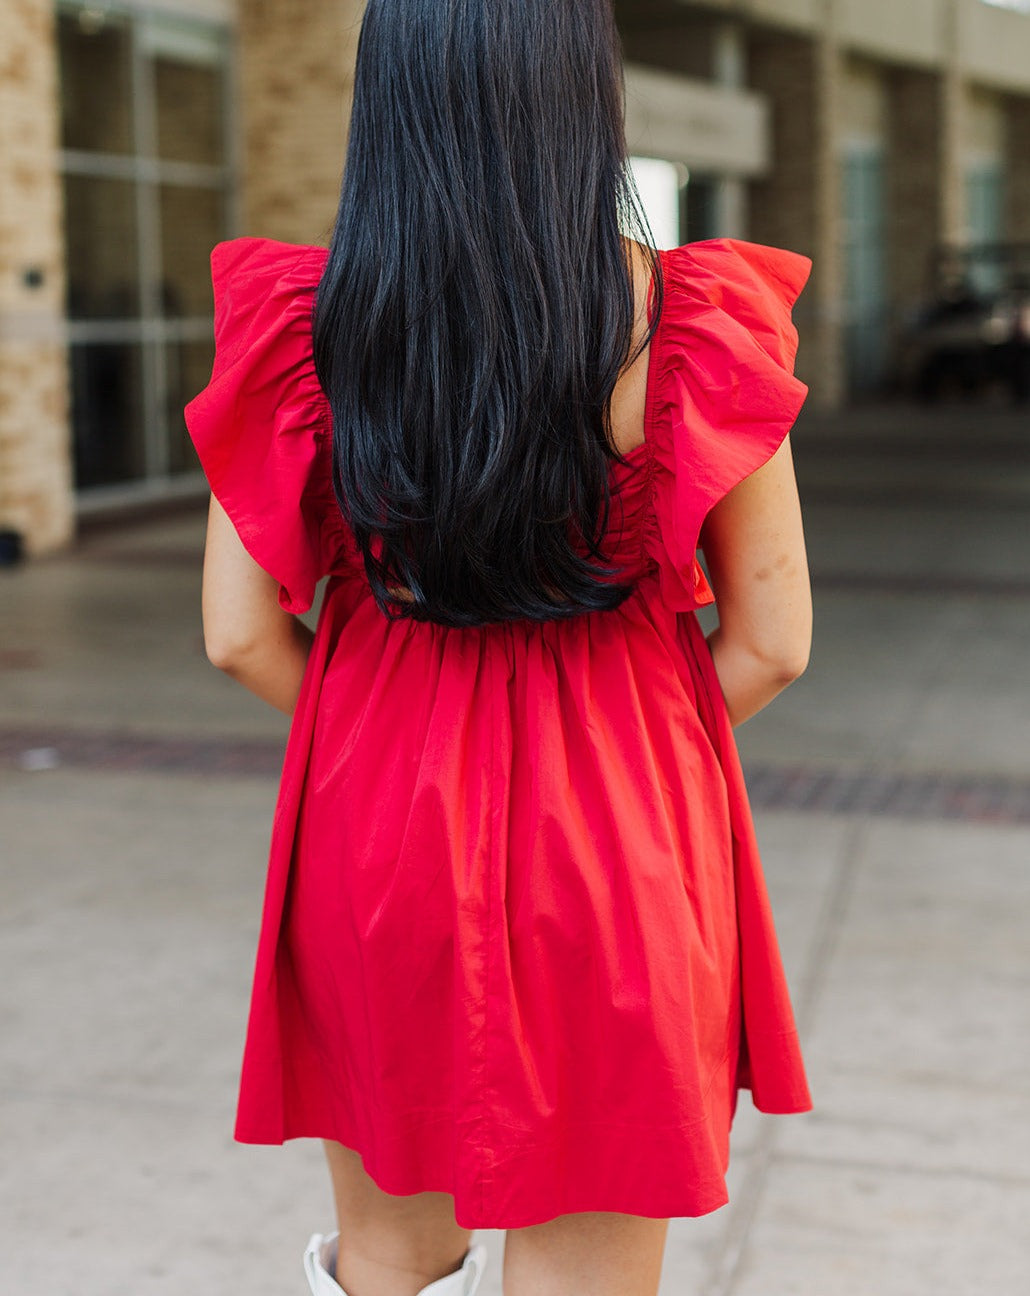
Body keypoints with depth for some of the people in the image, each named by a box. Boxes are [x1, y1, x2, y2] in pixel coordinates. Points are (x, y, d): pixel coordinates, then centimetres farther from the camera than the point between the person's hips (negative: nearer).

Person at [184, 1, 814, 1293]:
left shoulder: (303, 321, -9)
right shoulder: (694, 320, -12)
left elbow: (241, 634, -5)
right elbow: (770, 644, -6)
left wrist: (384, 749, 11)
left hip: (373, 837, 2)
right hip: (620, 855, -1)